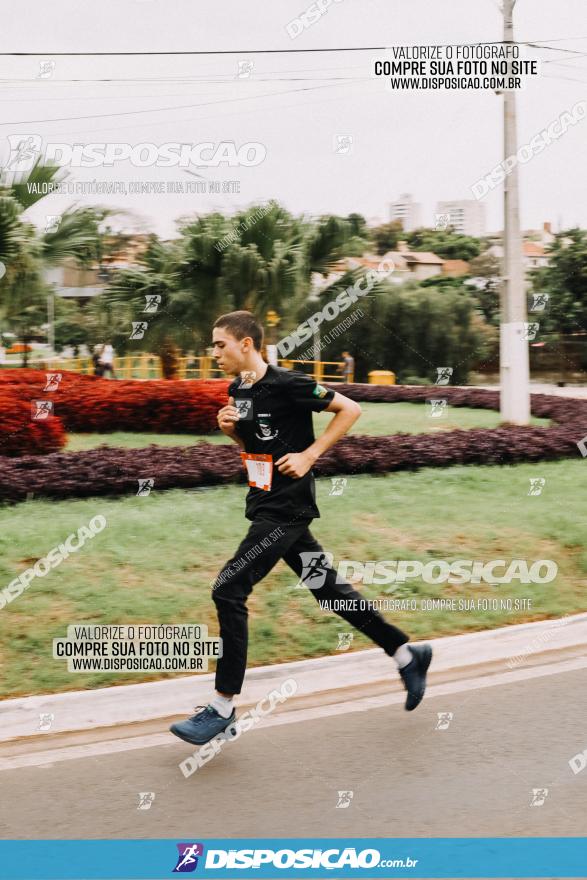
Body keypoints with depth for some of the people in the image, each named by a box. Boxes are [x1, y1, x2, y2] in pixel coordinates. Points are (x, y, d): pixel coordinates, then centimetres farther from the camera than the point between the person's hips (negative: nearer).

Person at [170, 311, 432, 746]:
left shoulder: (288, 385, -16)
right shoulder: (238, 391, 9)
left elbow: (350, 409, -12)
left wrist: (309, 455, -17)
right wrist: (231, 428, 1)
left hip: (287, 509, -9)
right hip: (267, 507, 9)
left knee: (229, 590, -13)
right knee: (330, 590, 14)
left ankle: (223, 706, -4)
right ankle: (408, 655, 27)